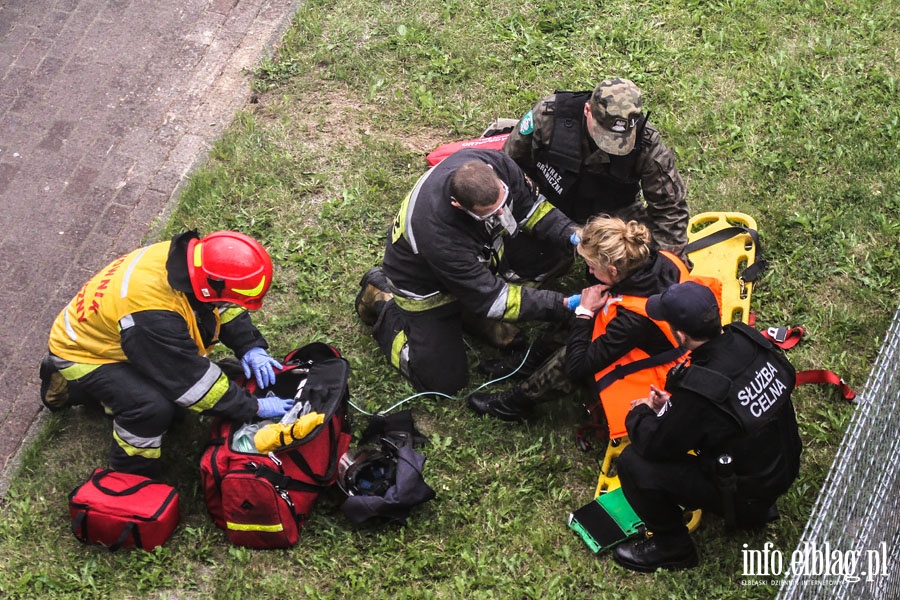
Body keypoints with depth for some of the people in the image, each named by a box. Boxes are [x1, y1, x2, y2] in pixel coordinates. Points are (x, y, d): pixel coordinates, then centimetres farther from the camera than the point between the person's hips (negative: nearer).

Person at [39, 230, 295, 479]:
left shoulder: (188, 257, -19)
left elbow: (225, 308, -2)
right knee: (154, 407, -28)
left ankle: (70, 386, 25)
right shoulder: (154, 315, -41)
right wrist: (254, 407, -24)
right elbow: (196, 380, -31)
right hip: (83, 352, -9)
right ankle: (130, 471, 0)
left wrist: (251, 347, -15)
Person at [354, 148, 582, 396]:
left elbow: (530, 205, -11)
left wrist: (571, 235, -29)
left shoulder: (493, 164, -31)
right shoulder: (438, 234, -45)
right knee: (443, 382, -2)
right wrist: (563, 305, -38)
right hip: (427, 286, -6)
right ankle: (382, 302, 14)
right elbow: (491, 300, -36)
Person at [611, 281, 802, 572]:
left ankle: (672, 548, 12)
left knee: (633, 463, -11)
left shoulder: (698, 390, -34)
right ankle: (757, 508, 28)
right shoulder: (747, 338, -12)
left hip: (748, 491, -8)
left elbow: (653, 444, -18)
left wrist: (639, 415, 2)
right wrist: (671, 404, 6)